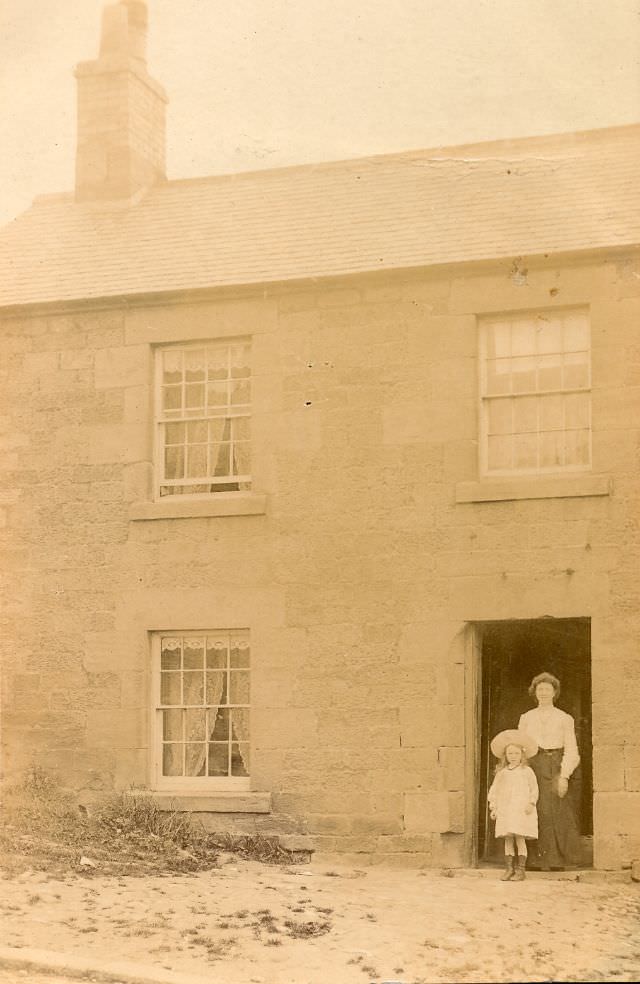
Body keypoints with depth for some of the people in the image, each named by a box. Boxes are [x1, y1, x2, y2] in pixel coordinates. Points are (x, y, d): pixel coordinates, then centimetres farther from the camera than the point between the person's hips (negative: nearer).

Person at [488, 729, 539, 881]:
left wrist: (531, 803, -9)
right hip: (505, 811, 4)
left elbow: (534, 789, 2)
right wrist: (493, 807, 8)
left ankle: (520, 870, -1)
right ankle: (509, 869, 10)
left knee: (519, 839, -6)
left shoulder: (526, 771, 3)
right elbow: (494, 790, 14)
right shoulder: (501, 773, 12)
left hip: (521, 811, -4)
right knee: (508, 840, 4)